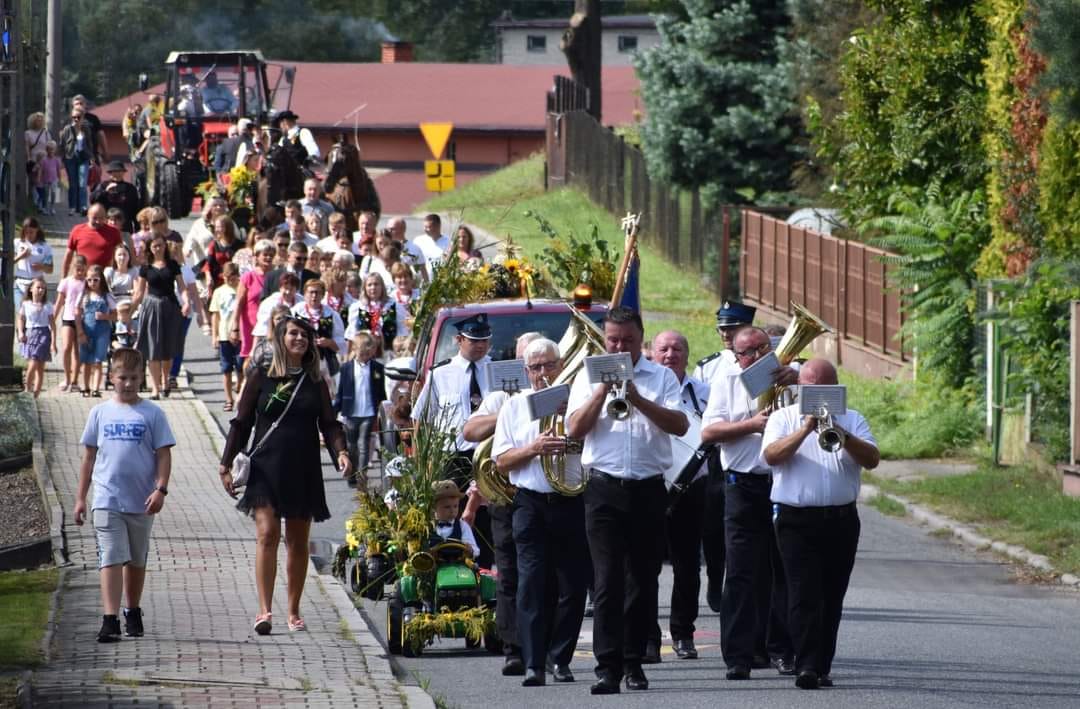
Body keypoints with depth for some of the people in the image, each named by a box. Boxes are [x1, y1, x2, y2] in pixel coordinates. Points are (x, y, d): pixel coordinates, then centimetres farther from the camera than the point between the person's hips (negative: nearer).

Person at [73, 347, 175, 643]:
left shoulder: (152, 414, 1)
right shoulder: (100, 413, 5)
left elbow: (164, 454, 0)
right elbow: (89, 456, 11)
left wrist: (160, 489, -13)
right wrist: (80, 497, 9)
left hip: (141, 502, 0)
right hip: (106, 500, 0)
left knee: (136, 560, 14)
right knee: (111, 558, -11)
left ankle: (133, 613, 30)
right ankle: (110, 620, -18)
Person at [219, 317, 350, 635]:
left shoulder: (315, 382, 9)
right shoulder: (262, 378, 4)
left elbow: (329, 424, 5)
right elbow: (241, 423, 6)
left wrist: (341, 452, -15)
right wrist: (226, 464, 0)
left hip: (304, 471, 2)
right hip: (266, 467, -2)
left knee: (298, 541, 7)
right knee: (267, 534, -15)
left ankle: (294, 612, 16)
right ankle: (265, 610, -21)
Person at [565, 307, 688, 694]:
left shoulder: (661, 376, 7)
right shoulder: (589, 377, 8)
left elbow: (680, 425, -6)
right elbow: (575, 429, -2)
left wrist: (638, 399, -15)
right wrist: (603, 390, -10)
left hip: (649, 488, 1)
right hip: (605, 488, -1)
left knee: (643, 579, 7)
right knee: (607, 580, -10)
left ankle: (634, 662, 18)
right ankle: (607, 666, -15)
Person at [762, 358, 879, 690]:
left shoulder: (852, 420, 11)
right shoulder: (783, 419, 7)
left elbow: (872, 460, -2)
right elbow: (771, 455, -11)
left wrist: (842, 435, -17)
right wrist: (806, 429, -20)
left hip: (841, 520, 3)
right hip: (797, 519, -3)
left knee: (831, 597, 5)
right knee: (804, 594, -11)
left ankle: (822, 666, 11)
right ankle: (806, 666, -18)